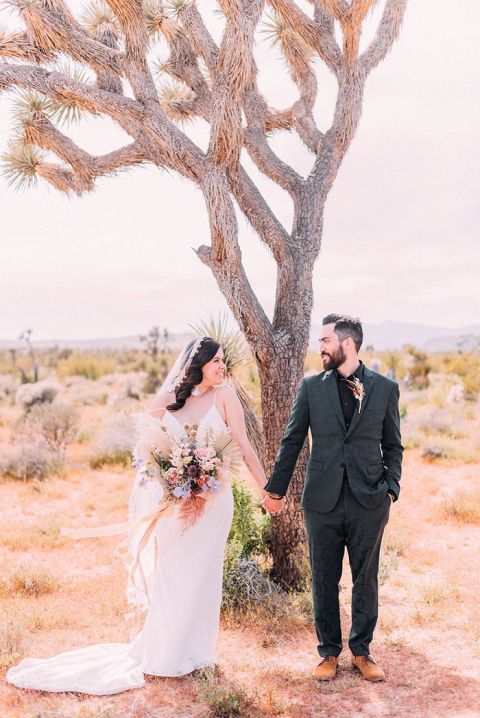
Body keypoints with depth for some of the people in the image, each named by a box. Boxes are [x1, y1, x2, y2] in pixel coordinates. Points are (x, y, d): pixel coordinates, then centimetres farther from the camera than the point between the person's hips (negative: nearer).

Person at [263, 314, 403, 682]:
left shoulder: (385, 388, 2)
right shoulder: (311, 386, 3)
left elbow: (393, 446, 7)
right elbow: (292, 441, 7)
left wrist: (391, 487, -3)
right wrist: (276, 488, 7)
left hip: (369, 500, 0)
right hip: (323, 500, 1)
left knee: (366, 579, 11)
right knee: (325, 579, 10)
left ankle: (361, 650, 29)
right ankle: (329, 651, 26)